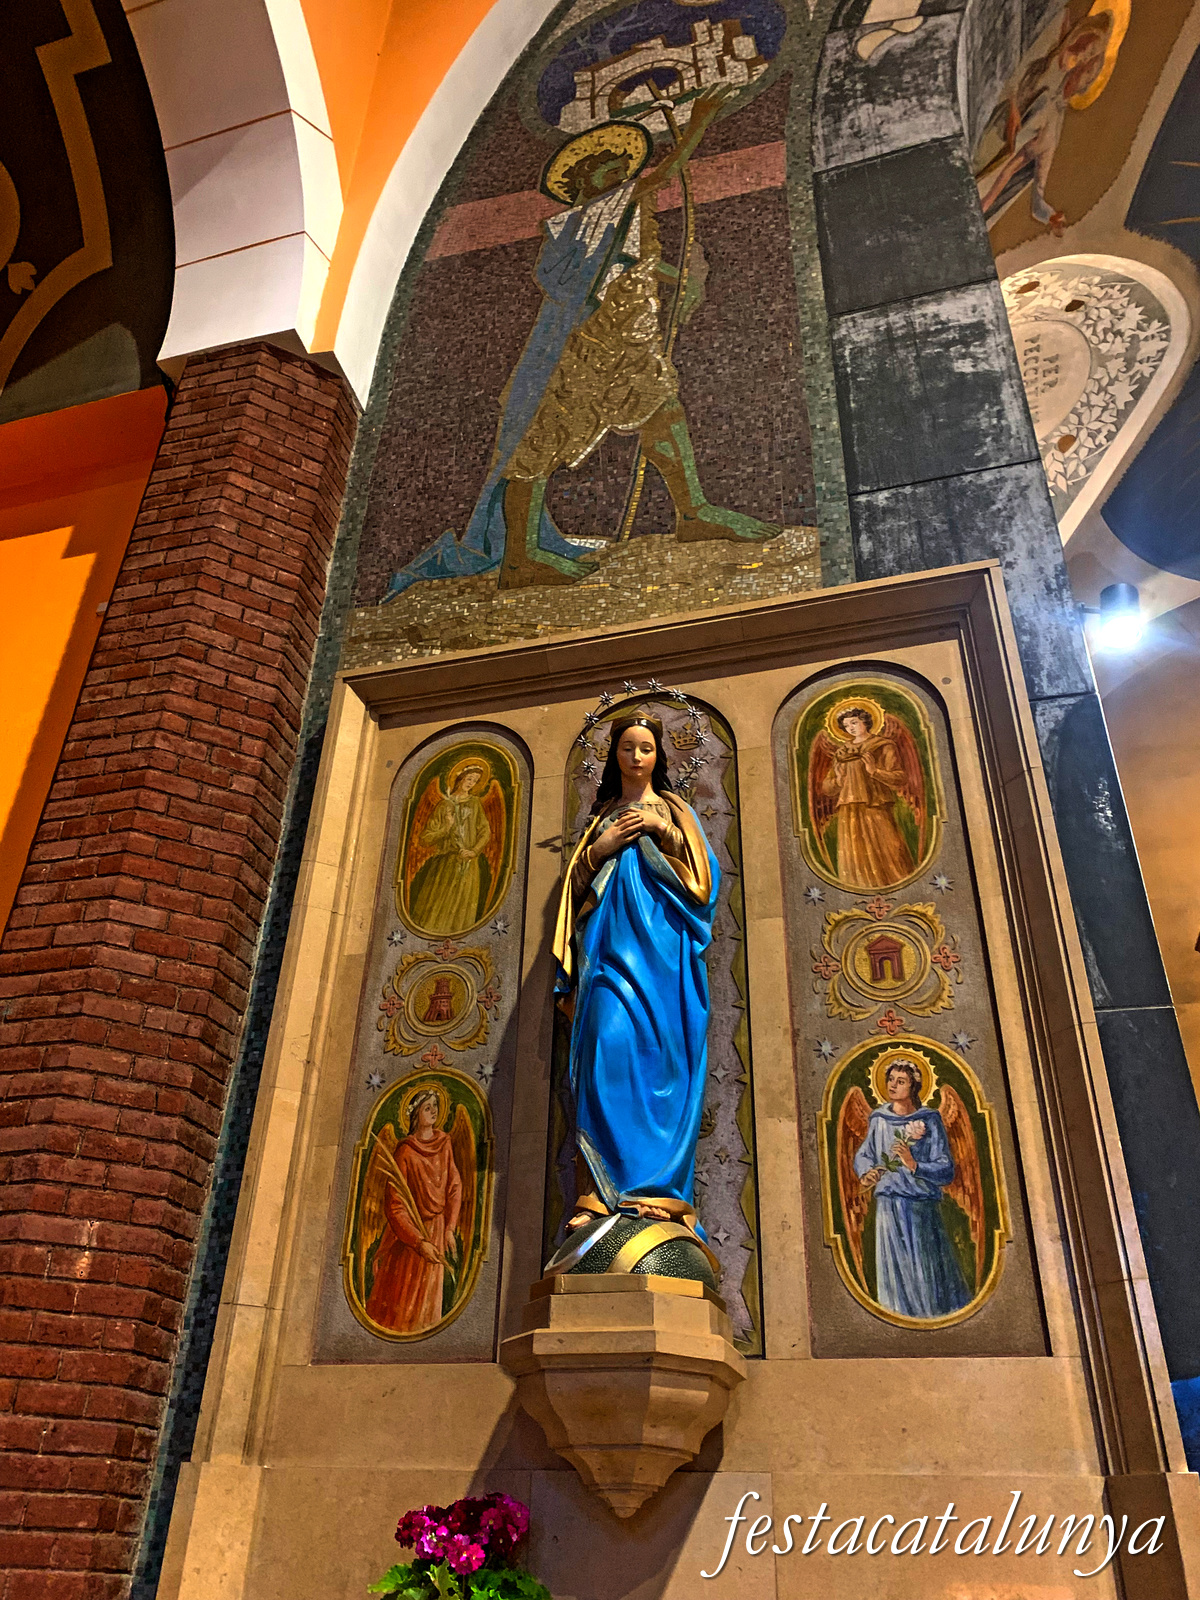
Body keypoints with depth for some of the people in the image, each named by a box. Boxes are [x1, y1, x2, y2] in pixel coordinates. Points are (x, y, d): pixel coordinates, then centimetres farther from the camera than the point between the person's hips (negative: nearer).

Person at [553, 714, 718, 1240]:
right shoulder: (603, 815, 23)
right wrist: (599, 850, 0)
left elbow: (705, 874, 6)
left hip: (661, 944, -1)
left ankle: (656, 1190, -14)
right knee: (610, 1045, -16)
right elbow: (577, 882, 17)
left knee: (660, 1055, -13)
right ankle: (605, 1192, -20)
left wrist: (666, 833, -7)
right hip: (612, 942, 1)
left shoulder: (674, 811, 18)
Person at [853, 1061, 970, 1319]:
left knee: (927, 1266, 0)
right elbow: (862, 1155, 18)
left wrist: (914, 1164, -21)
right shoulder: (879, 1119, 5)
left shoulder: (929, 1121, -4)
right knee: (895, 1267, 6)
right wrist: (865, 1174, -3)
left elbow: (946, 1171, -7)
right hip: (888, 1205, 3)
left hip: (922, 1206, -3)